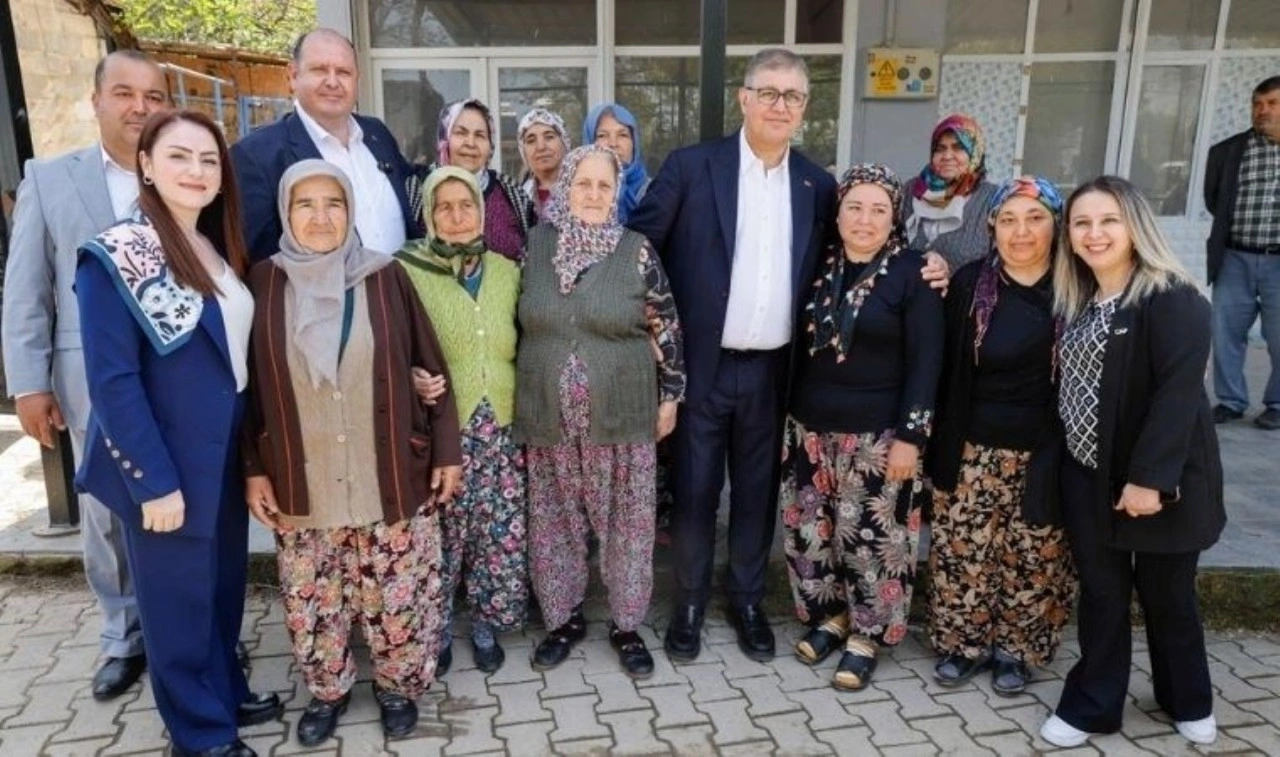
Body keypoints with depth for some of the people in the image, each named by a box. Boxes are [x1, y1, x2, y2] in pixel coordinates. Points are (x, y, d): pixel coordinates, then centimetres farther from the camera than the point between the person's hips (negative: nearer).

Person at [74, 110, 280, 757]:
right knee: (179, 597, 10)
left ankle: (227, 694, 40)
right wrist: (154, 480, -19)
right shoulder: (117, 257, -16)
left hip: (224, 455, 7)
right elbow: (112, 382, -19)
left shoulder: (216, 251, 6)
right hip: (168, 466, -7)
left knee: (225, 585, 20)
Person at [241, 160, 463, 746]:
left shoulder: (385, 277, -4)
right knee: (310, 598, 13)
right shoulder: (265, 283, -1)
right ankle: (326, 689, 37)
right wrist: (254, 469, 3)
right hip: (301, 484, 1)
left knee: (398, 593, 8)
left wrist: (447, 450, -1)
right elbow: (250, 385, 5)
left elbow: (429, 368, 0)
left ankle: (398, 684, 33)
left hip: (391, 477, -1)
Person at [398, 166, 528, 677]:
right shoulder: (407, 270, -4)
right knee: (441, 538, 5)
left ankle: (486, 626, 29)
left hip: (500, 430, 3)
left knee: (503, 538, 5)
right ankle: (436, 632, 30)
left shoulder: (507, 270, 9)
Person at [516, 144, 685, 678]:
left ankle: (626, 624, 26)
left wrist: (670, 395, 0)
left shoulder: (636, 251, -5)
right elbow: (520, 323, 10)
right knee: (555, 520, 12)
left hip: (621, 415, -2)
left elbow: (666, 327, 0)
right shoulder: (535, 244, 2)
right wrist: (520, 396, 10)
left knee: (625, 521, 8)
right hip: (549, 416, 2)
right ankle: (563, 617, 31)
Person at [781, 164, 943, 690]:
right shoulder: (820, 265, 6)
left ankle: (866, 634, 21)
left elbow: (925, 362, -9)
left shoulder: (913, 272, -7)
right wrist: (787, 415, 9)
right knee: (809, 531, 11)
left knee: (873, 538, 2)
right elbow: (799, 345, 10)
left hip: (878, 435, -4)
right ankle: (828, 614, 32)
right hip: (811, 428, 5)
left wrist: (910, 436, -14)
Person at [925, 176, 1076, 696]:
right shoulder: (969, 284, -4)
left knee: (1034, 558, 10)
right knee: (962, 550, 7)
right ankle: (963, 643, 28)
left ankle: (1015, 648, 31)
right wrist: (939, 444, -1)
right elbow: (945, 368, 0)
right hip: (973, 449, 0)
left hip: (1044, 453, 0)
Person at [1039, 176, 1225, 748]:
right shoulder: (1076, 301, 6)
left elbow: (1178, 395, -21)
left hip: (1160, 480, -5)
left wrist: (1149, 477, -24)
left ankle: (1189, 702, 37)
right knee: (1101, 595, 13)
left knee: (1167, 596, 13)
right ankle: (1091, 706, 26)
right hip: (1089, 477, 5)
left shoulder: (1173, 300, -15)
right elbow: (1068, 384, 7)